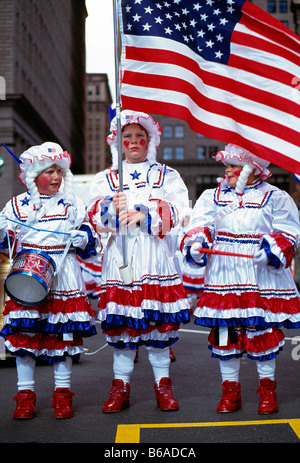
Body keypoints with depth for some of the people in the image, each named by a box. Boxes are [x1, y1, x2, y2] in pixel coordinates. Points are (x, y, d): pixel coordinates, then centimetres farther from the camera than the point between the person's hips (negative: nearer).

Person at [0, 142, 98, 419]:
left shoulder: (72, 204, 7)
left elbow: (91, 239, 10)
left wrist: (83, 238, -12)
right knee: (24, 333, 0)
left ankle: (62, 393, 14)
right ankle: (25, 393, 12)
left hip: (63, 280, 0)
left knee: (63, 334, 2)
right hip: (26, 278, 1)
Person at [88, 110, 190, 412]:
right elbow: (95, 215, 4)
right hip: (120, 256, 1)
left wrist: (143, 215, -19)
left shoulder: (166, 175, 14)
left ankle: (163, 385, 8)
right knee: (121, 322, -1)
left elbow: (177, 209, -3)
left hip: (155, 254, -1)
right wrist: (112, 206, -19)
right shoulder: (104, 179, 17)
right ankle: (121, 386, 9)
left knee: (159, 320, -2)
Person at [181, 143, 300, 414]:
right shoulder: (213, 197, 12)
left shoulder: (275, 198, 2)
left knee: (263, 332, 2)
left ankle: (267, 390, 19)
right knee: (225, 334, 4)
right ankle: (230, 390, 18)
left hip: (262, 279, -3)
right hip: (223, 279, 3)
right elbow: (200, 226, 4)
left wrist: (272, 250, -22)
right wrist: (196, 244, -17)